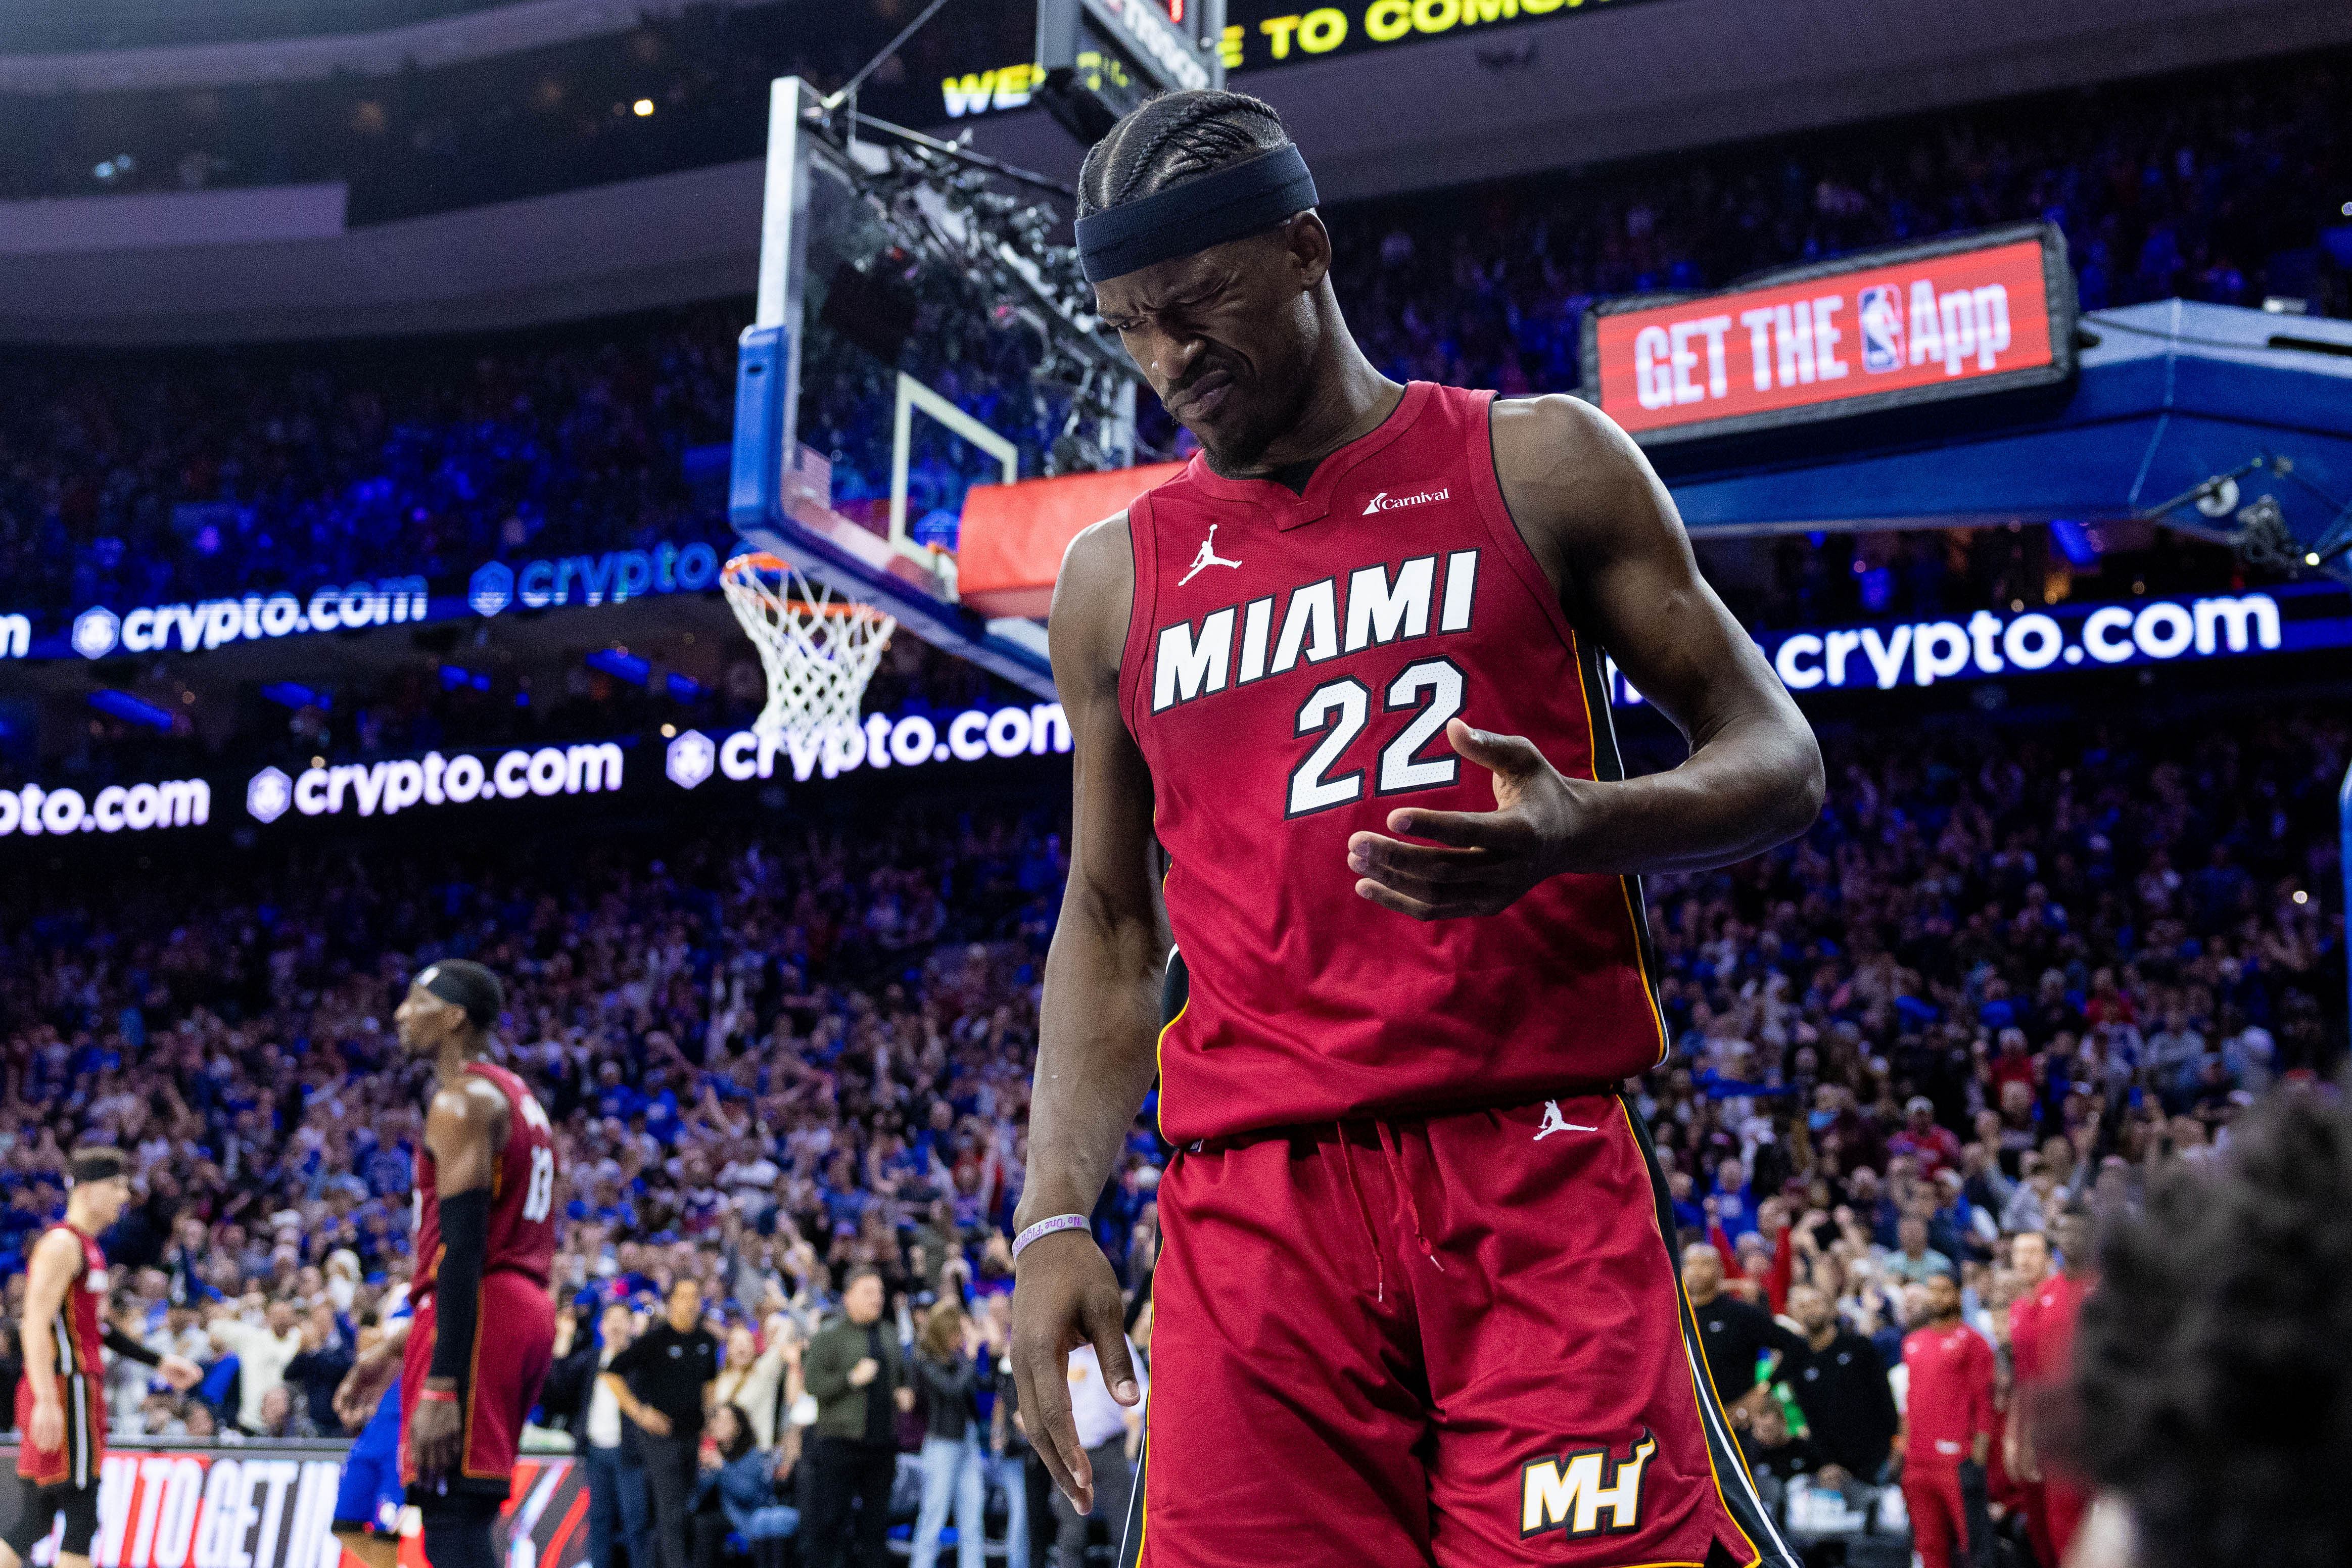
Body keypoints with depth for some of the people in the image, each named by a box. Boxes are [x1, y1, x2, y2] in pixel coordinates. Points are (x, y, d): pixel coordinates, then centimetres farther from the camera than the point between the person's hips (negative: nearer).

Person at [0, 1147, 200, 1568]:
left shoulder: (87, 1248, 19)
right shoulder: (62, 1244, -11)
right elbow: (36, 1324, -19)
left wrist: (158, 1362, 24)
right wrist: (46, 1401, -27)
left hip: (80, 1388, 10)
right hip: (65, 1388, -10)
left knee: (36, 1518, 10)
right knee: (81, 1511, -7)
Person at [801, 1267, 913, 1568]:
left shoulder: (890, 1338, 15)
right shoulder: (828, 1337, -3)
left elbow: (903, 1379, 29)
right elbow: (813, 1384, -12)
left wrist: (906, 1394, 8)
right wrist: (852, 1378, -21)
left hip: (881, 1443, 6)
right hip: (839, 1442, -6)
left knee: (876, 1521, 9)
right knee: (828, 1522, -6)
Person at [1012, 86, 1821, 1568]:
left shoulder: (1536, 464, 7)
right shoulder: (1115, 578, 16)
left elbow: (1776, 756, 6)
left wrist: (1579, 832, -16)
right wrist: (1057, 1218, 7)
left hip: (1535, 1163, -2)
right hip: (1248, 1208, 3)